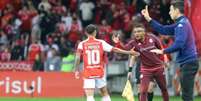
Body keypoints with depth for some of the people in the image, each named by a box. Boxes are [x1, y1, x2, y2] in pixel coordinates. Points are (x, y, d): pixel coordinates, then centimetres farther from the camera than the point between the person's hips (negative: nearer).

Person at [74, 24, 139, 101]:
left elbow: (77, 58, -12)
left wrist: (76, 70, -4)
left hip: (88, 73, -2)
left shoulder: (82, 44, -3)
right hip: (99, 72, 2)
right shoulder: (101, 43, 0)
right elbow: (114, 49, 0)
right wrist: (129, 52, 6)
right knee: (105, 93, 18)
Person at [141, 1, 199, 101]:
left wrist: (163, 51, -17)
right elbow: (164, 30, 21)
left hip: (188, 62, -10)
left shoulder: (182, 24, -15)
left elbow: (179, 44, -26)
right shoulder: (180, 23, 17)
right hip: (188, 62, 10)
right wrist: (148, 19, 19)